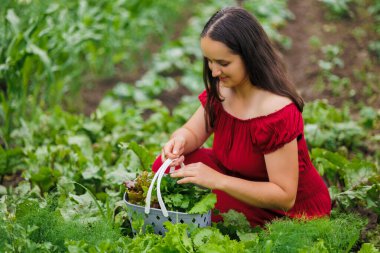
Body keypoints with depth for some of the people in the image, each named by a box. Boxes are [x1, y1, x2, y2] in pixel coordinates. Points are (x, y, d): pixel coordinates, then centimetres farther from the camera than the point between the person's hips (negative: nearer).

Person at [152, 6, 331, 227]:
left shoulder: (277, 112, -31)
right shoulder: (221, 89, -8)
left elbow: (284, 197, -30)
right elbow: (193, 132, 3)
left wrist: (216, 180, -35)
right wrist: (180, 141, -24)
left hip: (293, 211, -7)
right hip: (244, 180, 7)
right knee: (166, 165, -8)